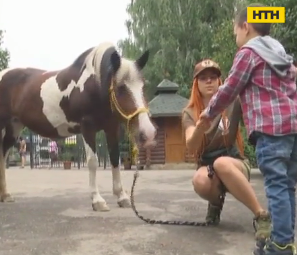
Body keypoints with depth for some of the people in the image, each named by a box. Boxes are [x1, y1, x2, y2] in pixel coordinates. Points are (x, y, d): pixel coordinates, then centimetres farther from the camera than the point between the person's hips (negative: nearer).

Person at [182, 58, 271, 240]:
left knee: (221, 163, -38)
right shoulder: (190, 113, -2)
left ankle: (262, 216, -26)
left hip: (235, 163, -1)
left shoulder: (232, 103, -3)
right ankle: (216, 202, 1)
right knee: (200, 181, -35)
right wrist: (200, 128, -39)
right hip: (207, 166, 1)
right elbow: (191, 147, -17)